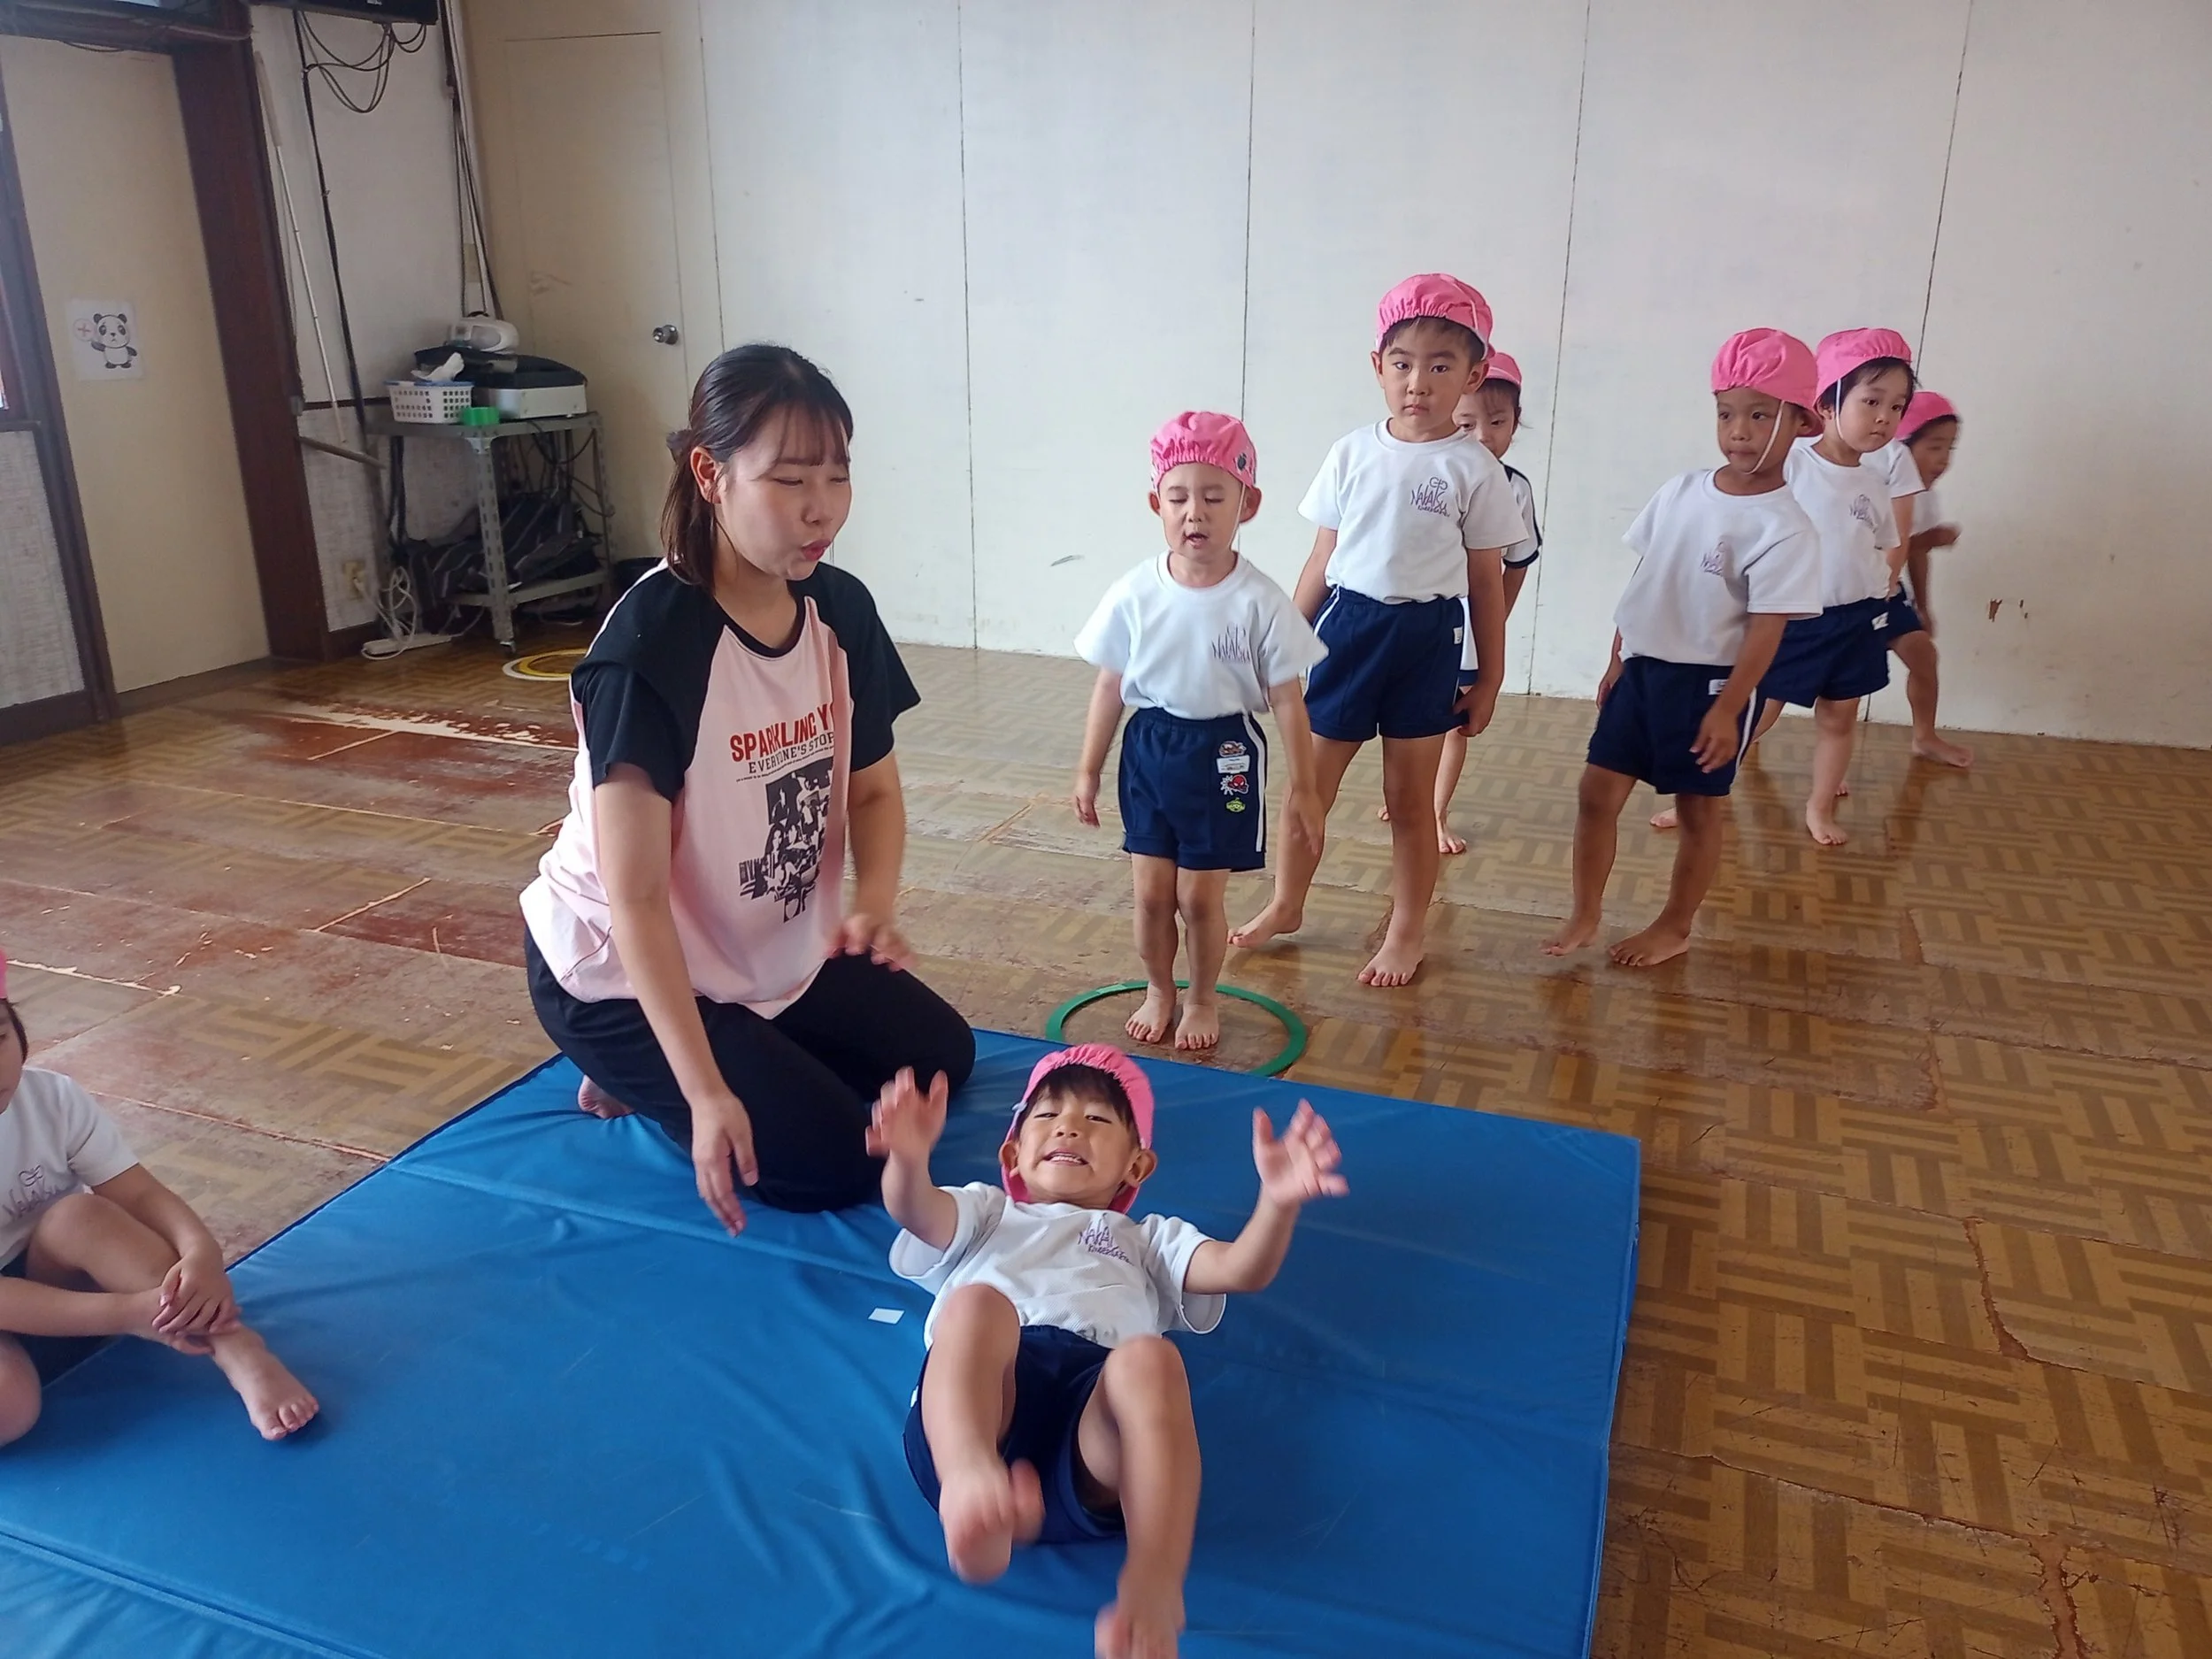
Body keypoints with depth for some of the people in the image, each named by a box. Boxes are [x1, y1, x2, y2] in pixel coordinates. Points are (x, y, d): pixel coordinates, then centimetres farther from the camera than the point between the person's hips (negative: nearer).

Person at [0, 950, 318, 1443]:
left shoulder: (49, 1097, -11)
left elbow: (140, 1194, -16)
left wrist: (203, 1254, -37)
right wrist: (127, 1313, -37)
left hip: (53, 1283, 3)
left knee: (78, 1217, -31)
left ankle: (240, 1351, -34)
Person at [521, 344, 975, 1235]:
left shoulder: (842, 610, -11)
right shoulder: (649, 649, -31)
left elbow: (874, 787, 0)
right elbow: (636, 897, -30)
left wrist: (876, 902, -22)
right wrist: (707, 1093, -34)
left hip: (778, 951, 8)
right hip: (622, 974, -7)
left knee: (942, 1056, 19)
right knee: (834, 1162, -11)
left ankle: (700, 1065, 20)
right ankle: (644, 1078, 11)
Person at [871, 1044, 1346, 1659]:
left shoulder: (1147, 1240, 39)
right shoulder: (985, 1212, 38)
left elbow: (1241, 1270, 18)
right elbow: (915, 1210, 12)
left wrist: (1277, 1201, -7)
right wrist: (908, 1161, -15)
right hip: (976, 1404, 0)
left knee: (1149, 1359, -34)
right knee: (976, 1302, -33)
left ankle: (1153, 1589, -48)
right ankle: (971, 1482, -58)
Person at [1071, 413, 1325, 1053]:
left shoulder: (1260, 602, -13)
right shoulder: (1134, 595, -8)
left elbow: (1287, 700, -7)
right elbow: (1111, 687, 2)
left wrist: (1303, 788, -4)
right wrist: (1088, 769, 7)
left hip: (1223, 754, -2)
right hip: (1149, 748, 2)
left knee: (1201, 896, 7)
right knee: (1152, 892, 11)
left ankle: (1203, 999, 32)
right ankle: (1158, 991, 35)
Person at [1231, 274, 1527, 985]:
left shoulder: (1474, 469, -5)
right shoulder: (1352, 454, 1)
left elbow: (1487, 582, -1)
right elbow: (1323, 557, 7)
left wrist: (1489, 679, 0)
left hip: (1425, 638, -2)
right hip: (1345, 626, 3)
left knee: (1410, 800, 9)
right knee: (1310, 785, 12)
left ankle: (1406, 933, 25)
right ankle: (1286, 905, 32)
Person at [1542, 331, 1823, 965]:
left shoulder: (1784, 529, -15)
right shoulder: (1680, 492, 3)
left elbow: (1767, 629, -16)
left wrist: (1728, 709, -19)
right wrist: (1616, 662, 12)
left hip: (1709, 683, -6)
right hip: (1643, 669, 6)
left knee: (1698, 810, 10)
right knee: (1597, 792, 7)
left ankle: (1674, 928, 26)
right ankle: (1585, 915, 21)